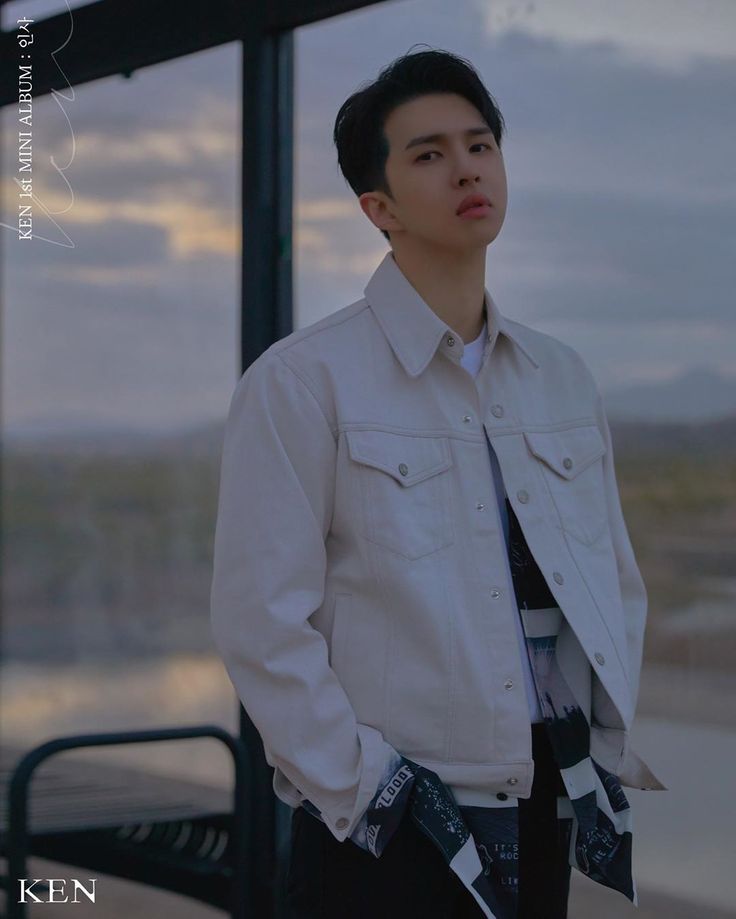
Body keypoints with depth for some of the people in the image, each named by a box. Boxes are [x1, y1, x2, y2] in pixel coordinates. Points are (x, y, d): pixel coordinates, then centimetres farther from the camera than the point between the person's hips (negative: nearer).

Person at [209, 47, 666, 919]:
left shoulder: (562, 379, 9)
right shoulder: (303, 380, -8)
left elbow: (616, 584, 15)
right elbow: (261, 622, -11)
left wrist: (607, 763, 7)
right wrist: (368, 789, -11)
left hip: (545, 821, 5)